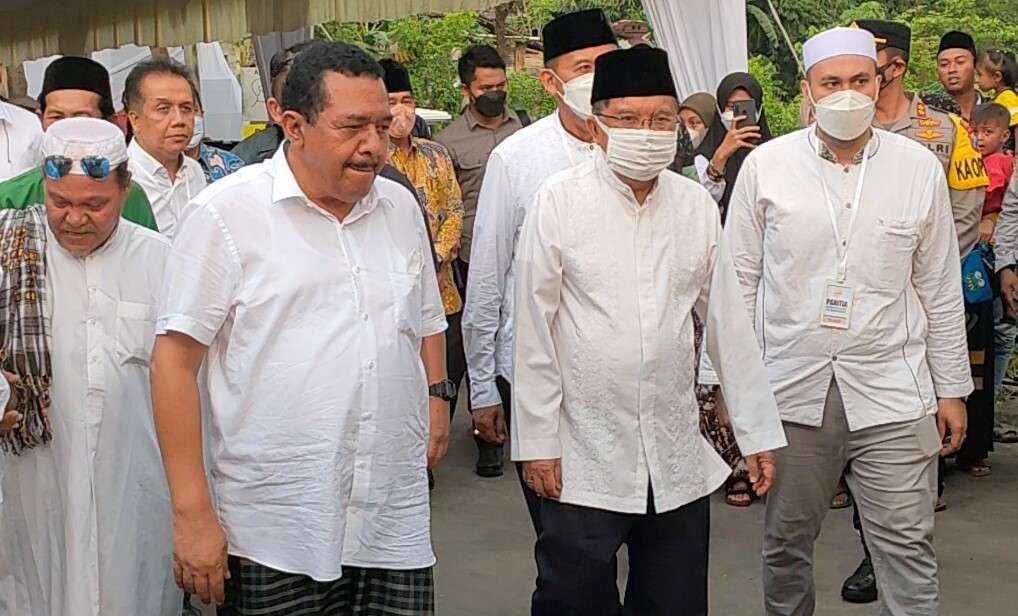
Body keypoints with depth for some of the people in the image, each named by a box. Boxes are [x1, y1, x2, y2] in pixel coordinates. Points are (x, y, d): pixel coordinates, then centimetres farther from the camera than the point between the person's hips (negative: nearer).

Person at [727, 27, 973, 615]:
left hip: (892, 393, 0)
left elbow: (941, 291, 7)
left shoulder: (920, 168, 2)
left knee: (908, 546, 2)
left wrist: (952, 389, 8)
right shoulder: (766, 165, -1)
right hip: (789, 389, 0)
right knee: (786, 544, 12)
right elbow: (738, 280, 4)